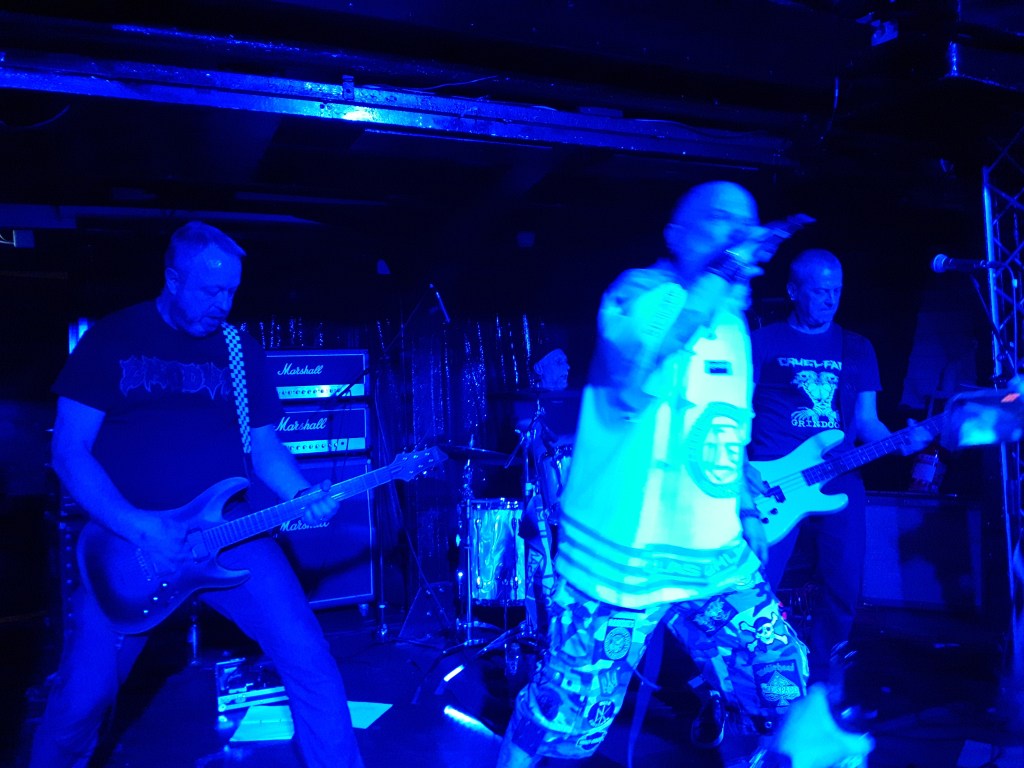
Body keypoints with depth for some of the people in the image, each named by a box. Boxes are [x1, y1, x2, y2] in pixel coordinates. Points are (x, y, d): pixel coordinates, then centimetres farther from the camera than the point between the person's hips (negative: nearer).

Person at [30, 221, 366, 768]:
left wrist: (302, 495, -11)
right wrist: (138, 527, -18)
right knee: (82, 698, 1)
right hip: (126, 540, -1)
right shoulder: (110, 340, 0)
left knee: (309, 658, -9)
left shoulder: (242, 351, 9)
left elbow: (265, 447, 10)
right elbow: (69, 450, -4)